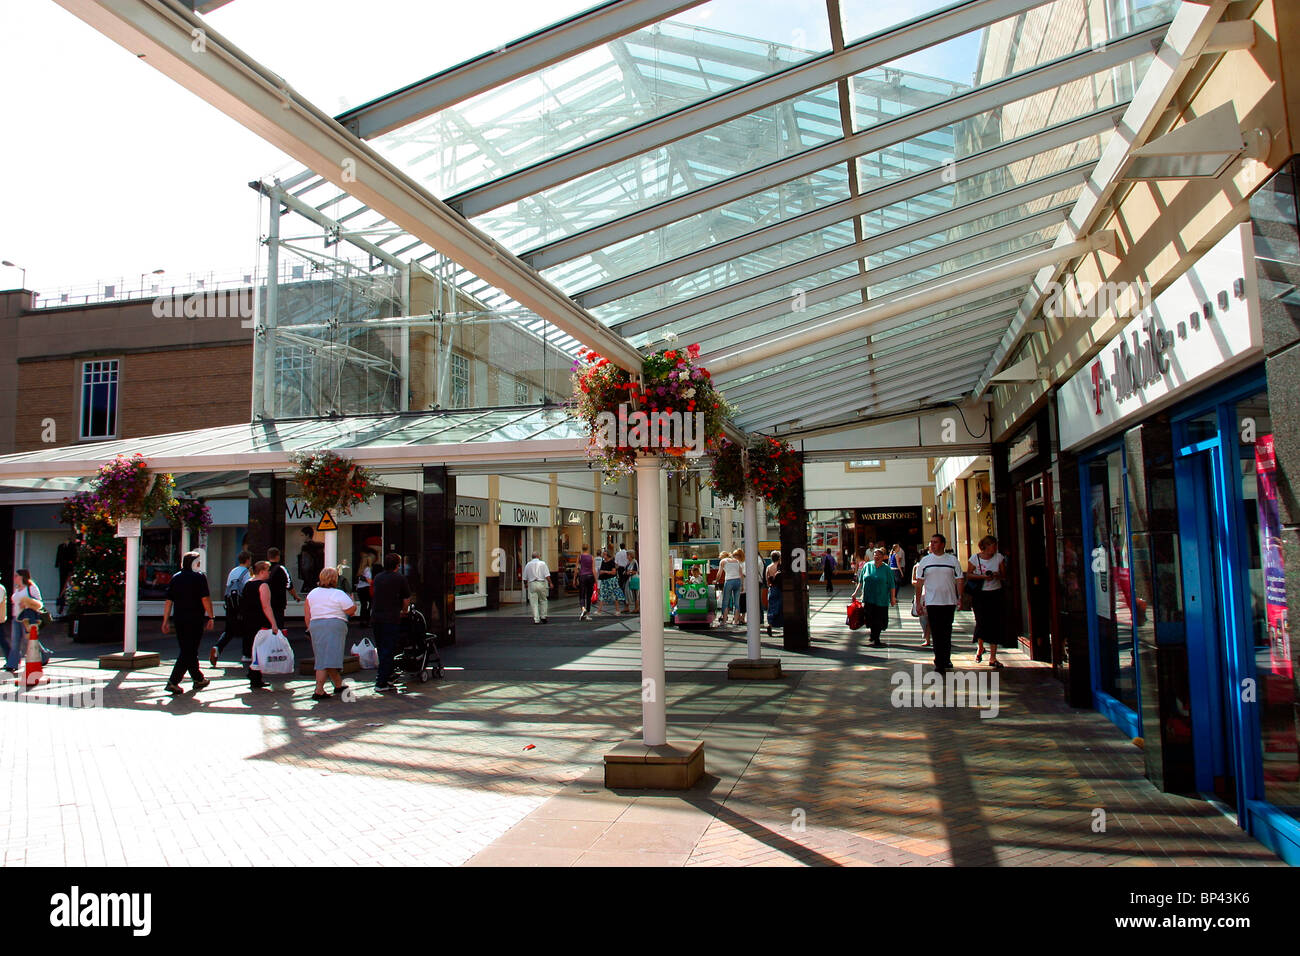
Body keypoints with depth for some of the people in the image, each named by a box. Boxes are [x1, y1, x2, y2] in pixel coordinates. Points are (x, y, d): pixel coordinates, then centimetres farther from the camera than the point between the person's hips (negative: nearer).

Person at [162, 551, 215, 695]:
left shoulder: (175, 577, 10)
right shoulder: (199, 577, -6)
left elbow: (168, 601, 10)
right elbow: (205, 599, -12)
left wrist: (166, 620, 14)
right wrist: (211, 617, -6)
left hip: (179, 619, 6)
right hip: (195, 619, -6)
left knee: (187, 650, 16)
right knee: (189, 651, -2)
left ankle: (198, 679, 27)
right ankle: (173, 681, -10)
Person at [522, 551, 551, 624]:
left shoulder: (528, 565, 9)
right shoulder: (542, 563, 2)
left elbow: (525, 578, 12)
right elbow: (547, 575, -7)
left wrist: (525, 584, 29)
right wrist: (550, 583, 2)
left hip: (531, 584, 1)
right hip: (541, 583, -1)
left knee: (534, 602, 1)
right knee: (543, 600, 13)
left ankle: (536, 619, -2)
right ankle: (543, 616, 11)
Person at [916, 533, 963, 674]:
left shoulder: (953, 561, 5)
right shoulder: (925, 561, 5)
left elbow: (959, 581, 5)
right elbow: (920, 583, 7)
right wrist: (918, 601, 3)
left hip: (949, 602, 1)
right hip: (932, 603, -1)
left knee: (947, 632, 10)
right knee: (936, 633, -4)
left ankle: (945, 660, 24)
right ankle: (940, 663, -2)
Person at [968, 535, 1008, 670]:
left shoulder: (999, 557, 4)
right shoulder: (975, 558, -2)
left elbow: (1004, 574, 7)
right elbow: (969, 574, -2)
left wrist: (997, 575, -15)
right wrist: (983, 576, -16)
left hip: (995, 594, 2)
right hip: (979, 594, -2)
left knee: (995, 624, -3)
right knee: (982, 622, -5)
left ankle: (993, 658, 1)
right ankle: (980, 648, 26)